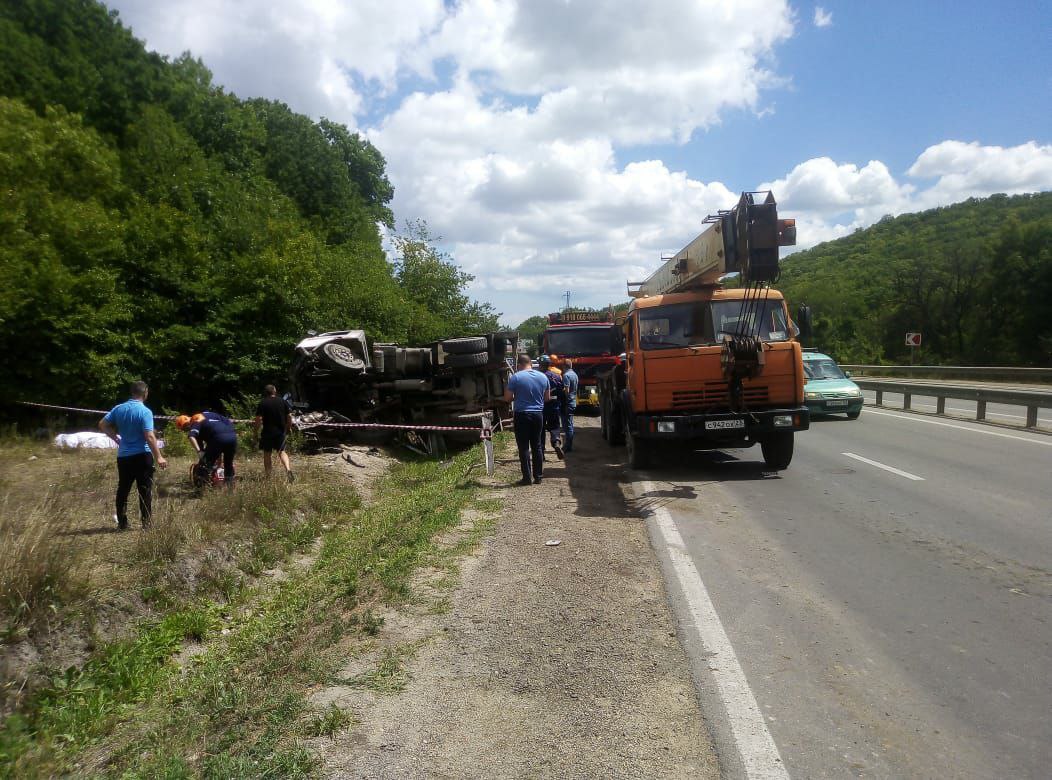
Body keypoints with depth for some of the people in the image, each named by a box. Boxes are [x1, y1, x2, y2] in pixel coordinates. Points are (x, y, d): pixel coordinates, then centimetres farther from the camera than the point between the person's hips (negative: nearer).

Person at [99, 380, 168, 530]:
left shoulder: (119, 409, 4)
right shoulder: (145, 411, -15)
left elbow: (102, 425, 9)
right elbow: (150, 436, -20)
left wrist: (116, 437, 19)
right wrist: (158, 457, -15)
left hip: (123, 456, 6)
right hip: (142, 456, -5)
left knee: (123, 490, 14)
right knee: (145, 491, 1)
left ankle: (122, 523, 18)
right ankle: (146, 523, 2)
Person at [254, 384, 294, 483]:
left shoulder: (262, 403, -5)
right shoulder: (283, 402, 3)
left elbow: (258, 419, -10)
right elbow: (289, 416, 2)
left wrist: (257, 430, 2)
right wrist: (289, 428, 14)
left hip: (267, 432, -2)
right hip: (281, 431, 2)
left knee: (267, 453, 10)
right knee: (281, 451, 10)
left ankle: (268, 474, 15)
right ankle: (288, 469, -13)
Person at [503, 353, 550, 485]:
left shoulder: (515, 377, -10)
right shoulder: (543, 377, 3)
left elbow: (507, 398, -7)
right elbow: (547, 397, 13)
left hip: (522, 415, -4)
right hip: (538, 415, 4)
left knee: (524, 448, 2)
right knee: (537, 446, 12)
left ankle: (527, 477, 2)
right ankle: (538, 476, 16)